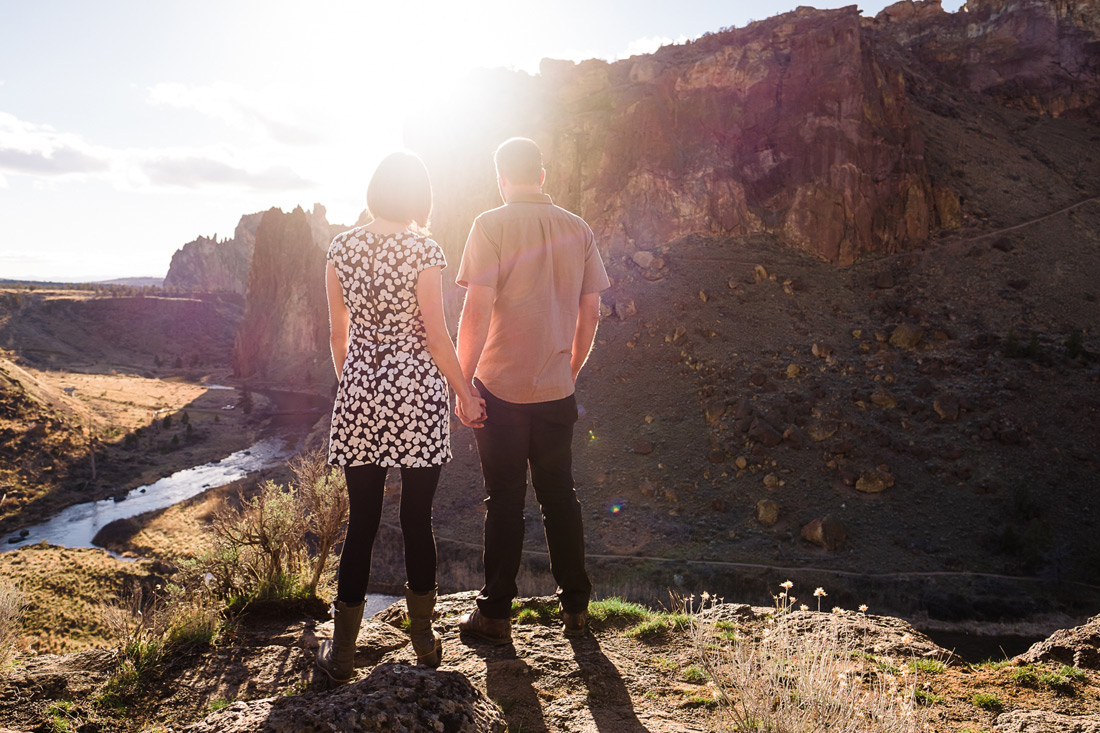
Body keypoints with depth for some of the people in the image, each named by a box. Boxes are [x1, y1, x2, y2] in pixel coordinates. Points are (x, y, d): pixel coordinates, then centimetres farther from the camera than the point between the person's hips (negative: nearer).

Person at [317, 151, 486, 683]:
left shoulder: (341, 249, 4)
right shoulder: (423, 250, -8)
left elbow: (339, 333, 8)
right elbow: (435, 336, -8)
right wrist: (464, 391, 4)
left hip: (359, 397, 3)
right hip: (418, 397, -3)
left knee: (361, 522, 9)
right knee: (418, 518, 8)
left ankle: (342, 651, 14)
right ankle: (424, 640, 21)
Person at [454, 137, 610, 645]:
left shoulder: (492, 226, -7)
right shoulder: (578, 230, 5)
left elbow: (477, 311, -13)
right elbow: (590, 313, 8)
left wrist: (463, 383, -6)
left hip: (500, 387, -3)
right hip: (556, 390, 4)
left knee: (504, 500, 5)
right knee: (559, 496, 14)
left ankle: (495, 614, 14)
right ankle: (575, 607, 22)